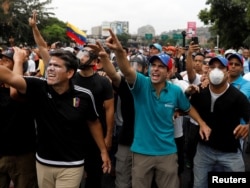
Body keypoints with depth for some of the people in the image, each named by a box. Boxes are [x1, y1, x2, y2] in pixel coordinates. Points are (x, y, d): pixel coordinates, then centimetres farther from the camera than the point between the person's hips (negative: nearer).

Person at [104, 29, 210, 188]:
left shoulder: (176, 91, -4)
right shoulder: (141, 84, -11)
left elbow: (188, 108, 15)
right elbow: (127, 71, -32)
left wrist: (202, 124, 5)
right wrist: (119, 51, -50)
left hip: (167, 152, 2)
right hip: (142, 152, -1)